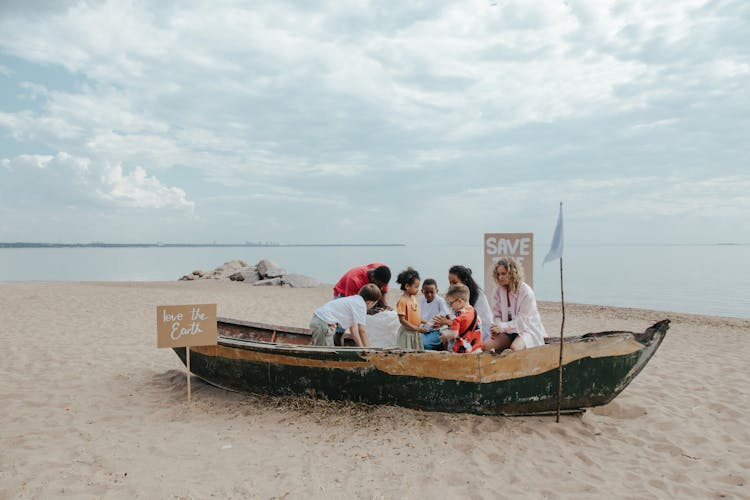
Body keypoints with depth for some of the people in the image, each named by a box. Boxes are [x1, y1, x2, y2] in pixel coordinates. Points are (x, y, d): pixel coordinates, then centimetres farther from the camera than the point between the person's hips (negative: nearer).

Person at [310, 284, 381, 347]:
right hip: (325, 323, -10)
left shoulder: (354, 299, 17)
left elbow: (352, 327, 18)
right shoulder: (361, 305, -10)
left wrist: (361, 347, 17)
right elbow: (362, 330, -10)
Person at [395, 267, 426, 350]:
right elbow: (402, 320, -19)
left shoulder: (414, 298, 7)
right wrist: (417, 328, -20)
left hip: (416, 334, 8)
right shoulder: (402, 301, -17)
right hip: (407, 333, -8)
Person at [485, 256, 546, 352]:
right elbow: (497, 315, 5)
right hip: (508, 331, 5)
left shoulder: (526, 292, -14)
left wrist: (502, 327, -29)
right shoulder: (497, 292, 1)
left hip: (526, 329, -4)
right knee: (486, 345, -20)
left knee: (515, 348, -35)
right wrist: (497, 328, -17)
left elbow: (523, 320, -18)